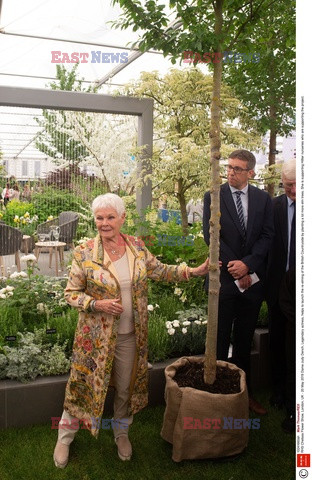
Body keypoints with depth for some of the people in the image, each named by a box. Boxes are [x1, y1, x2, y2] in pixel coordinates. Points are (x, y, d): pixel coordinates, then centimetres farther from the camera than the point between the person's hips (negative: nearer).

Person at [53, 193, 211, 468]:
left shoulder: (137, 247, -3)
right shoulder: (84, 253, -13)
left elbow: (160, 271, 9)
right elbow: (71, 293, -6)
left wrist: (193, 271, 2)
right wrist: (97, 304, -22)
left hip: (131, 335, 3)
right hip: (96, 336, -3)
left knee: (127, 388, 17)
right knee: (86, 385, 11)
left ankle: (121, 432, 44)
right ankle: (65, 437, 36)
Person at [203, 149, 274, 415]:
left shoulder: (263, 198, 5)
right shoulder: (213, 197, -1)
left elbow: (268, 235, -1)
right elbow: (210, 235, -8)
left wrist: (247, 264, -16)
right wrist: (235, 269, -12)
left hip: (252, 279, 2)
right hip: (223, 278, -2)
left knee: (244, 341, 14)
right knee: (219, 341, 6)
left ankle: (244, 392, 27)